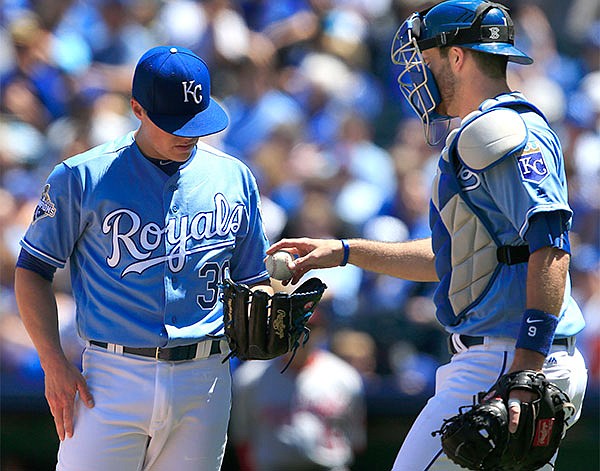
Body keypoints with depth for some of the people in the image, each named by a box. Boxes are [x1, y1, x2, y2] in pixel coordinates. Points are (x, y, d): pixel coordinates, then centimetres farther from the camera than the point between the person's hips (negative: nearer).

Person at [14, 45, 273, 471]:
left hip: (204, 382, 3)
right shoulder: (82, 177, 0)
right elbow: (33, 270, 4)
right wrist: (54, 364, -7)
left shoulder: (234, 179, 11)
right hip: (111, 381, -3)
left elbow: (253, 280, 18)